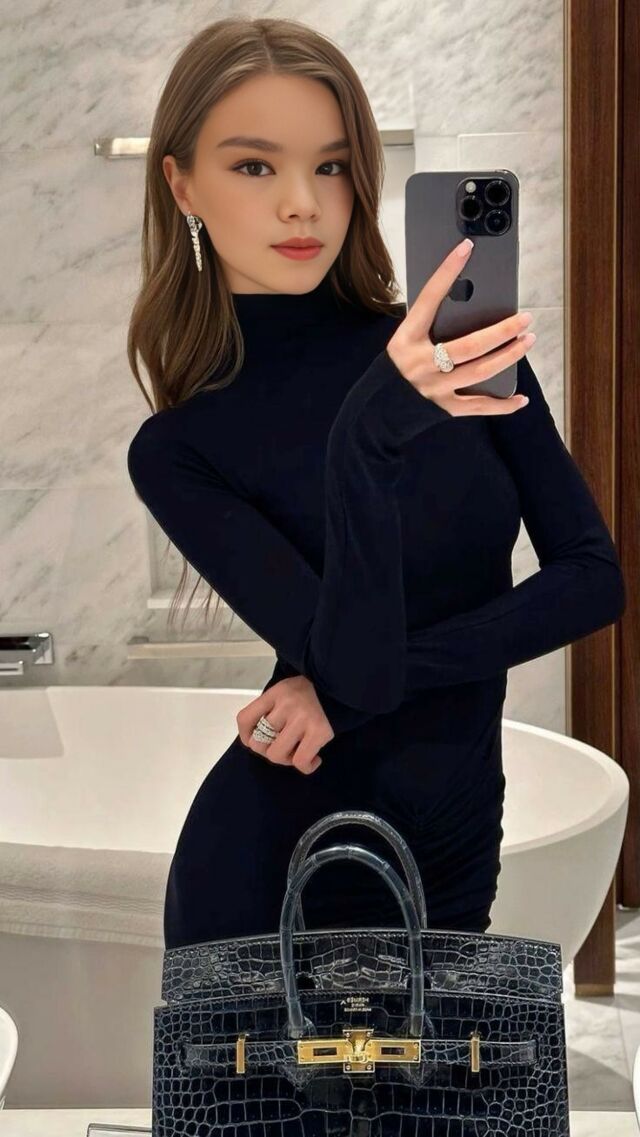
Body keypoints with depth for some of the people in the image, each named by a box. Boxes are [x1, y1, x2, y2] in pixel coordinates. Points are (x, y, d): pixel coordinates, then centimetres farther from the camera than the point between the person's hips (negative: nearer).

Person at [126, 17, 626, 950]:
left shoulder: (454, 353, -4)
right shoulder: (180, 449, -11)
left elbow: (593, 577, -8)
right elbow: (355, 663, -21)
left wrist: (377, 678, -15)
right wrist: (368, 437, -36)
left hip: (452, 860, 3)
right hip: (270, 874, -2)